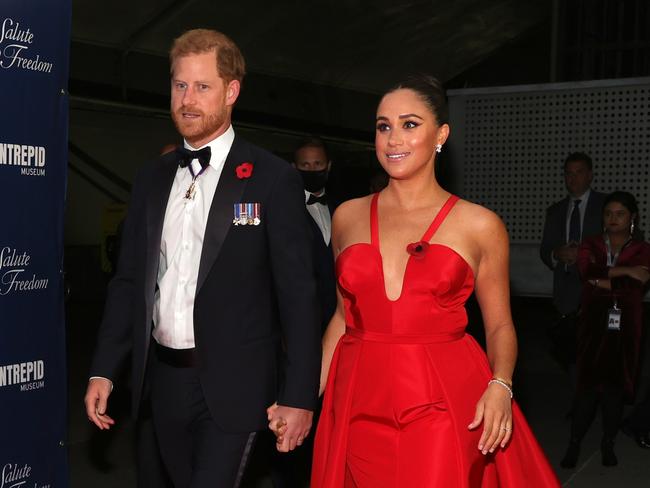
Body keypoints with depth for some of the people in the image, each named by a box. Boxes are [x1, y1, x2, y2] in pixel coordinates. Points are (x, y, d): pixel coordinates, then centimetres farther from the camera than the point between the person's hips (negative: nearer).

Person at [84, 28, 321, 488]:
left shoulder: (273, 179, -7)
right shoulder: (153, 177, 8)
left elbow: (298, 295, -8)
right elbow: (129, 280, 11)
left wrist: (299, 396, -10)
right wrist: (103, 370, 5)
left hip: (233, 384, -5)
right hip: (163, 378, 5)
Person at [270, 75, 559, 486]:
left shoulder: (480, 225, -1)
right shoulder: (348, 217, 7)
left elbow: (500, 325, 5)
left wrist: (500, 387, -13)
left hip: (443, 408, -2)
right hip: (359, 405, 3)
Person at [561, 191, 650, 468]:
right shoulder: (590, 245, 9)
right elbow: (587, 271, -11)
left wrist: (602, 281, -9)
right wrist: (624, 271, -15)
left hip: (623, 327, 0)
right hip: (593, 324, 0)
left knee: (615, 386, 4)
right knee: (588, 385, -4)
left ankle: (608, 444, 18)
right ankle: (574, 444, 4)